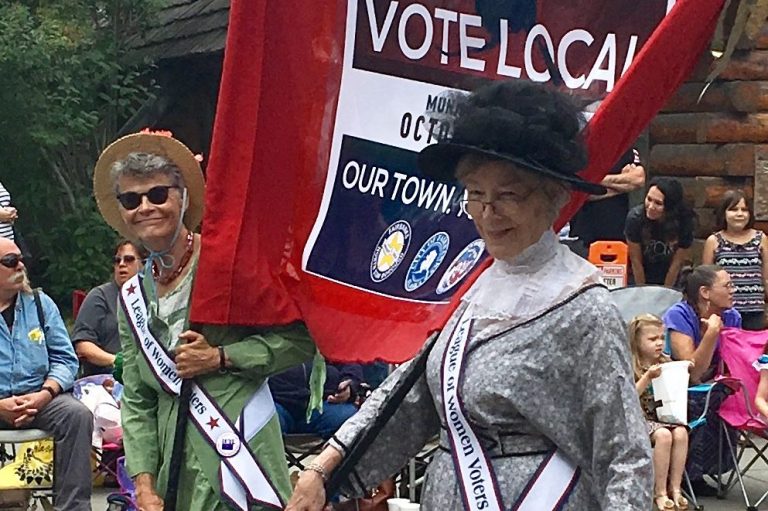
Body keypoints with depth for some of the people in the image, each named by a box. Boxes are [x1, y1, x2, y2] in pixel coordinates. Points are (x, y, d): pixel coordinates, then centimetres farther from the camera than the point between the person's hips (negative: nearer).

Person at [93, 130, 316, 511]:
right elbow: (136, 402, 12)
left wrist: (219, 358, -12)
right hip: (176, 461, 5)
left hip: (240, 446, -4)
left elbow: (299, 339, -7)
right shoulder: (132, 297, 12)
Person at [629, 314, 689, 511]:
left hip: (665, 415, 5)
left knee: (681, 433, -26)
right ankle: (659, 493, -22)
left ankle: (675, 487, -18)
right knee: (663, 435, -31)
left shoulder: (667, 363, 10)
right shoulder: (630, 367, -6)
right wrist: (647, 377, -23)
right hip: (641, 419, -5)